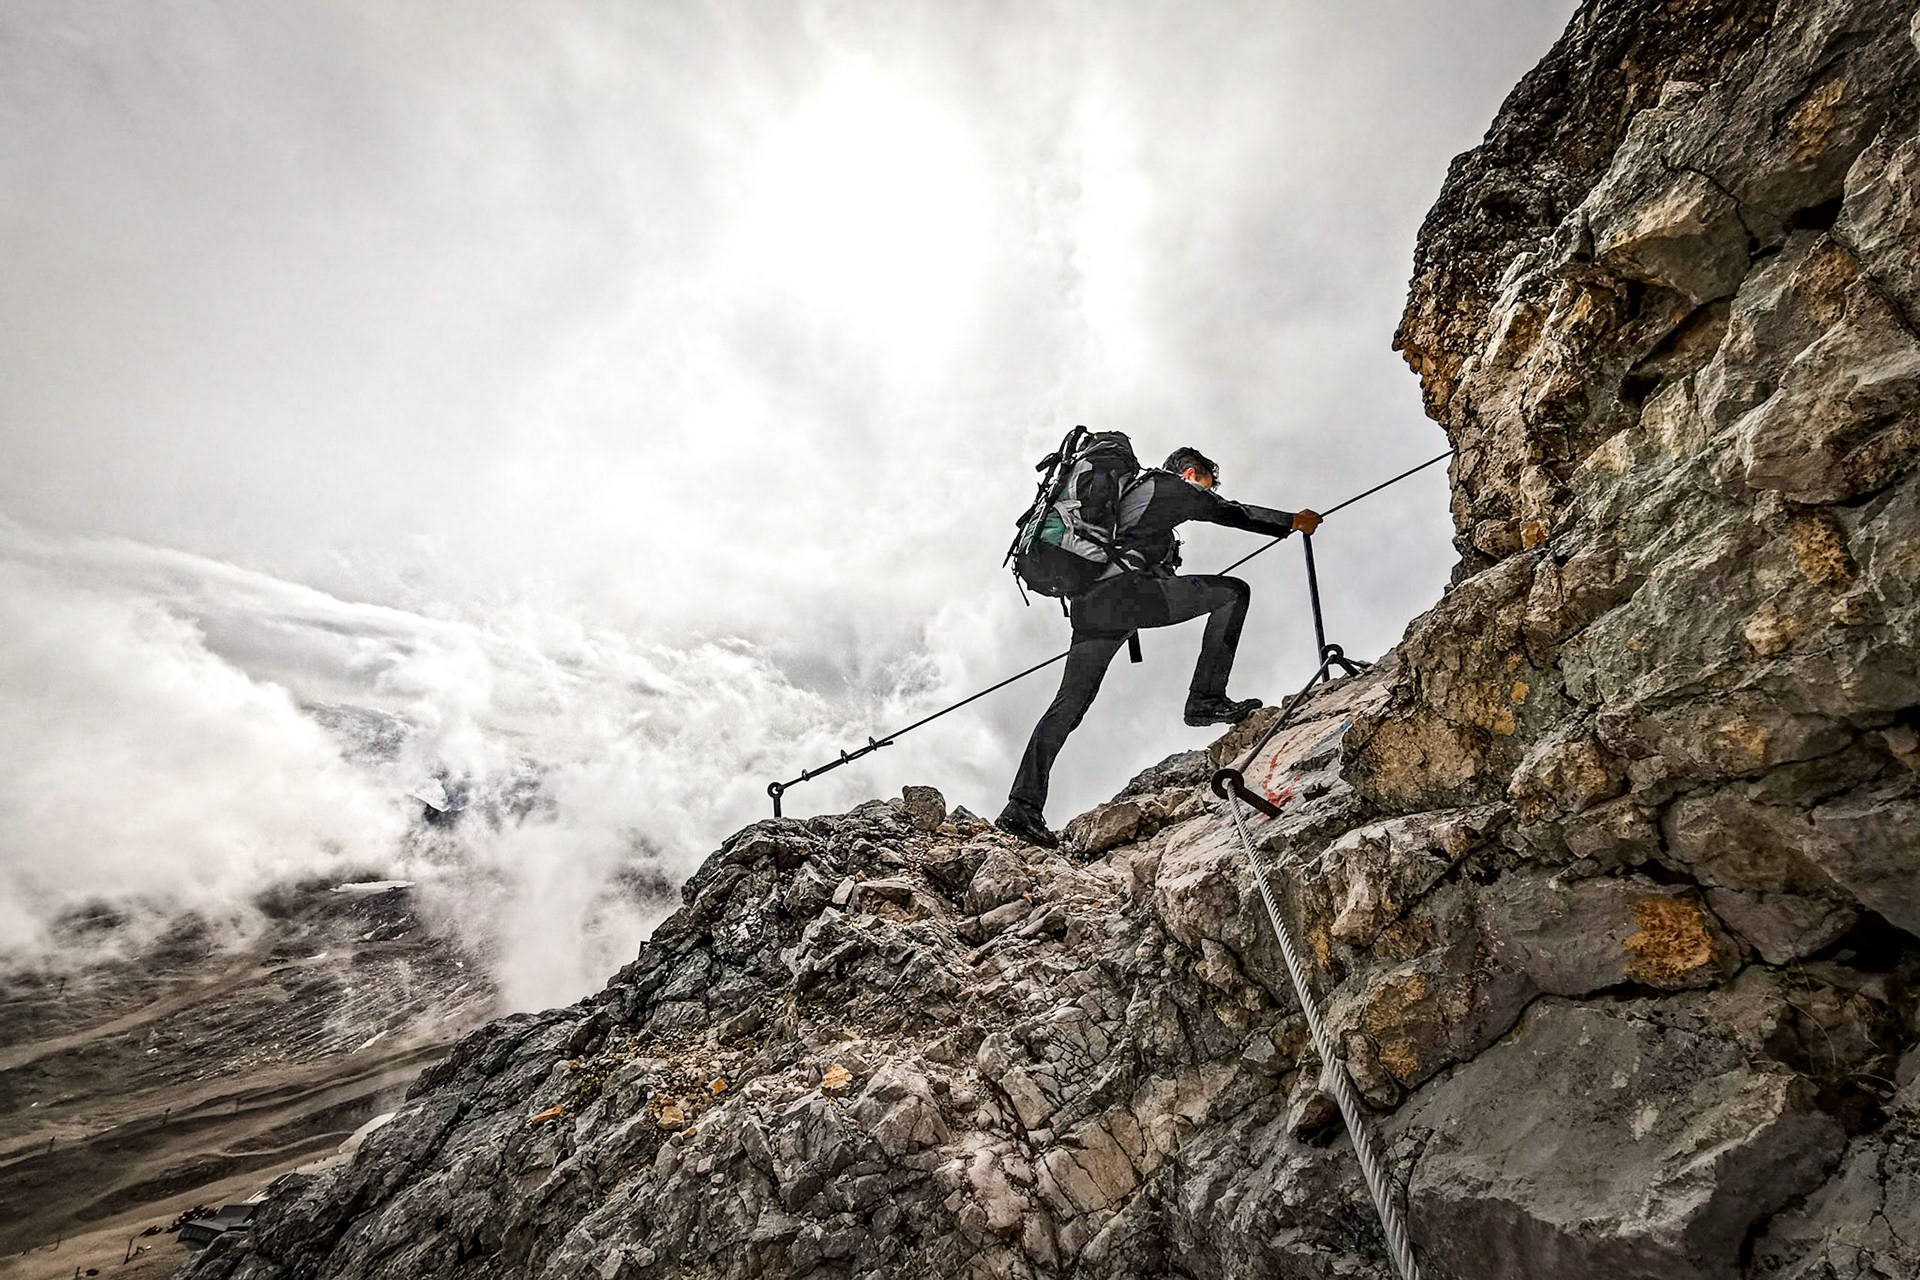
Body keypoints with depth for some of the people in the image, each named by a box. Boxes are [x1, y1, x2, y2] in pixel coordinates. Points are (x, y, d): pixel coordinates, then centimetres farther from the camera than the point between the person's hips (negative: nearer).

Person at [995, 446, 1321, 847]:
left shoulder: (1130, 493, 39)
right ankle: (1206, 698, -3)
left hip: (1088, 601, 8)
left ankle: (1021, 807, 0)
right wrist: (1293, 521, 26)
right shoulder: (1171, 486, 14)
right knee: (1233, 591, 4)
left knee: (1068, 705, 5)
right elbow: (1231, 513, 15)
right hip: (1126, 588, -8)